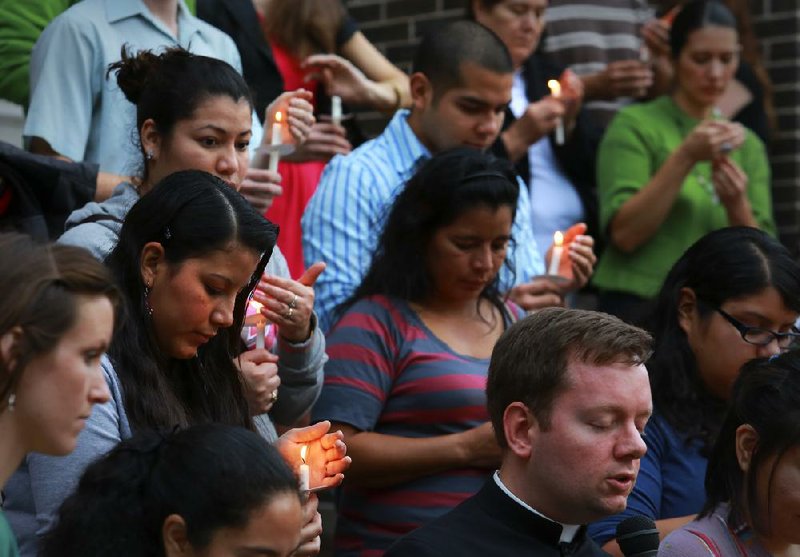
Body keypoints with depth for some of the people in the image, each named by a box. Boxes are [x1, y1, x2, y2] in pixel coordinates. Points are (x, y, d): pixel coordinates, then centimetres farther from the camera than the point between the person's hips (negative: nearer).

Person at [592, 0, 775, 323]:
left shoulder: (747, 144, 12)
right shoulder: (635, 125, -1)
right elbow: (624, 234, -12)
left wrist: (737, 206, -13)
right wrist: (685, 158, -19)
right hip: (640, 306, -5)